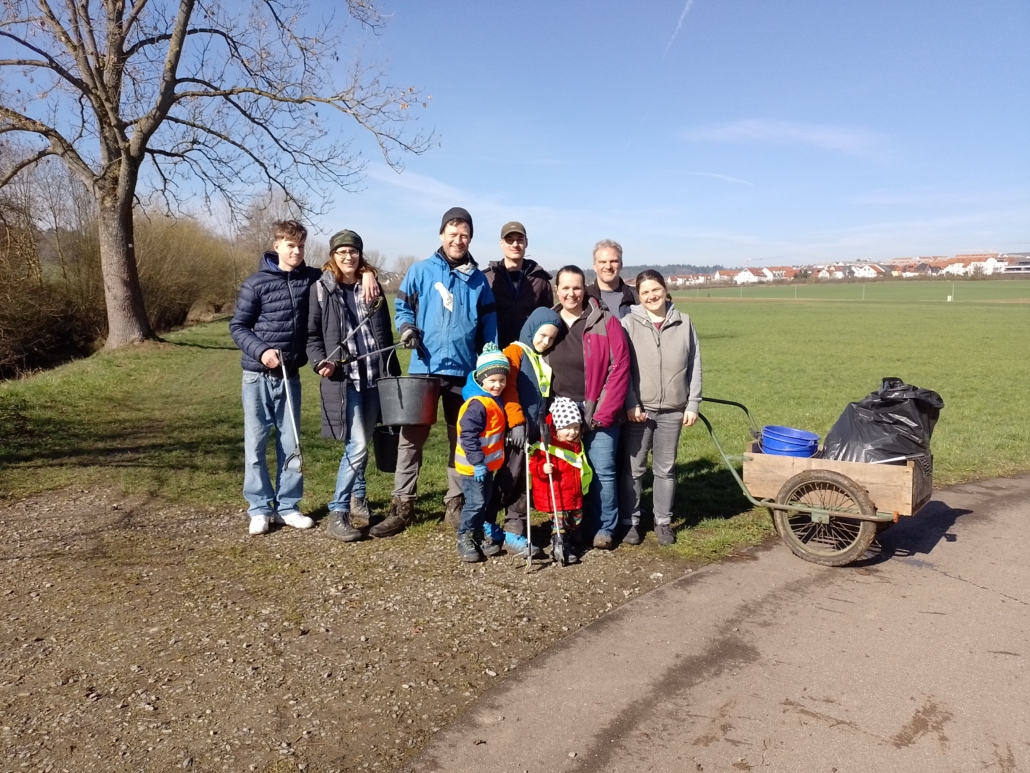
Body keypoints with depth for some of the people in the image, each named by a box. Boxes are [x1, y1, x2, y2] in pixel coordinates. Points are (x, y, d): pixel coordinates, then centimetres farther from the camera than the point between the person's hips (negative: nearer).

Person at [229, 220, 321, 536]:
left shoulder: (311, 279, 2)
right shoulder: (256, 283, -6)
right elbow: (237, 326, -3)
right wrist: (261, 351, -18)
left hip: (289, 375, 3)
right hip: (257, 374, -3)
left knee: (291, 442, 7)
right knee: (255, 442, 2)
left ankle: (287, 506, 18)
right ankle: (260, 508, 12)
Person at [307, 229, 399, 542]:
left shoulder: (371, 285, 12)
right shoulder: (321, 288, 1)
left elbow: (385, 332, 14)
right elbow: (311, 334, 3)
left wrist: (394, 372, 12)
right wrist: (319, 361, -16)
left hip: (374, 376, 4)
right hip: (343, 378, -4)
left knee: (361, 445, 12)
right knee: (357, 446, -12)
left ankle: (357, 499, 32)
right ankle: (337, 513, 0)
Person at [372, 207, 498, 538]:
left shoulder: (478, 280, 8)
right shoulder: (420, 271, 2)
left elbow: (488, 325, 10)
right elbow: (402, 307, 7)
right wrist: (406, 327, -14)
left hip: (464, 371, 2)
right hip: (423, 368, -2)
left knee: (461, 438, 9)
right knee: (411, 437, 1)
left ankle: (456, 504, 21)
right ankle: (402, 505, 10)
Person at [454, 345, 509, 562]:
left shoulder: (495, 401, 9)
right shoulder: (477, 404, -23)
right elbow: (468, 436, -27)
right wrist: (477, 462, -26)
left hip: (487, 464, 10)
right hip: (473, 466, -10)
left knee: (483, 502, 16)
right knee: (475, 501, -5)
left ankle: (475, 537, 28)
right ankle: (465, 539, 9)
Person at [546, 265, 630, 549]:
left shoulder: (605, 322, -5)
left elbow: (620, 369, -9)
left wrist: (603, 413, -12)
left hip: (598, 411, -3)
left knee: (602, 471, -1)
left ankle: (605, 528, 14)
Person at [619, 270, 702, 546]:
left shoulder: (684, 323, 4)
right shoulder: (629, 323, -3)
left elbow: (694, 367, 5)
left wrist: (692, 404, 1)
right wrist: (631, 405, -12)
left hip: (672, 410, 2)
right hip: (638, 409, -2)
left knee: (665, 469, 11)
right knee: (633, 468, 5)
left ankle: (663, 521, 24)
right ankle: (630, 521, 18)